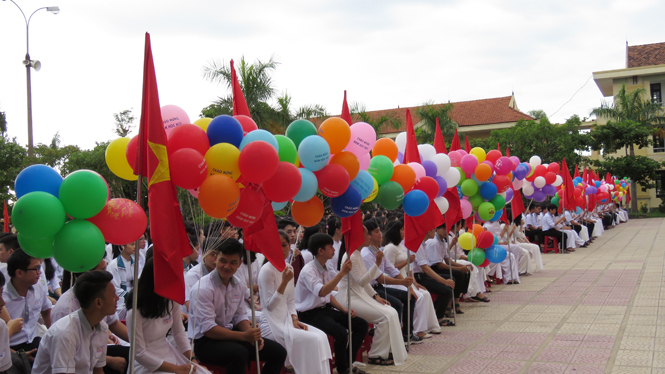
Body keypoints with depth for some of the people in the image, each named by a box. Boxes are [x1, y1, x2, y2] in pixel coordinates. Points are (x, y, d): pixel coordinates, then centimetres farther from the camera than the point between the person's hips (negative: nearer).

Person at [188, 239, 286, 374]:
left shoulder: (239, 285, 5)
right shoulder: (202, 288, -19)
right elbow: (207, 329, -23)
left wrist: (252, 335, -8)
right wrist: (244, 336, -26)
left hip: (230, 335, 8)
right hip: (204, 341, -7)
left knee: (278, 352, -3)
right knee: (239, 353, -39)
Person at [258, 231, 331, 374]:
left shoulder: (288, 268, 10)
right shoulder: (267, 271, -14)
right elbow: (269, 306, -18)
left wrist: (294, 319, -1)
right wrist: (284, 282, -28)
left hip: (287, 320, 7)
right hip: (272, 324, -7)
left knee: (321, 336, -12)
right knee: (312, 340, -22)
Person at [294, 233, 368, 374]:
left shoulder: (324, 269, 9)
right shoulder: (308, 271, -18)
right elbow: (321, 292, -34)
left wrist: (344, 310, 4)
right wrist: (342, 273, -36)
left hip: (325, 309, 9)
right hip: (310, 314, -9)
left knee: (362, 324, -2)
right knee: (341, 333, -31)